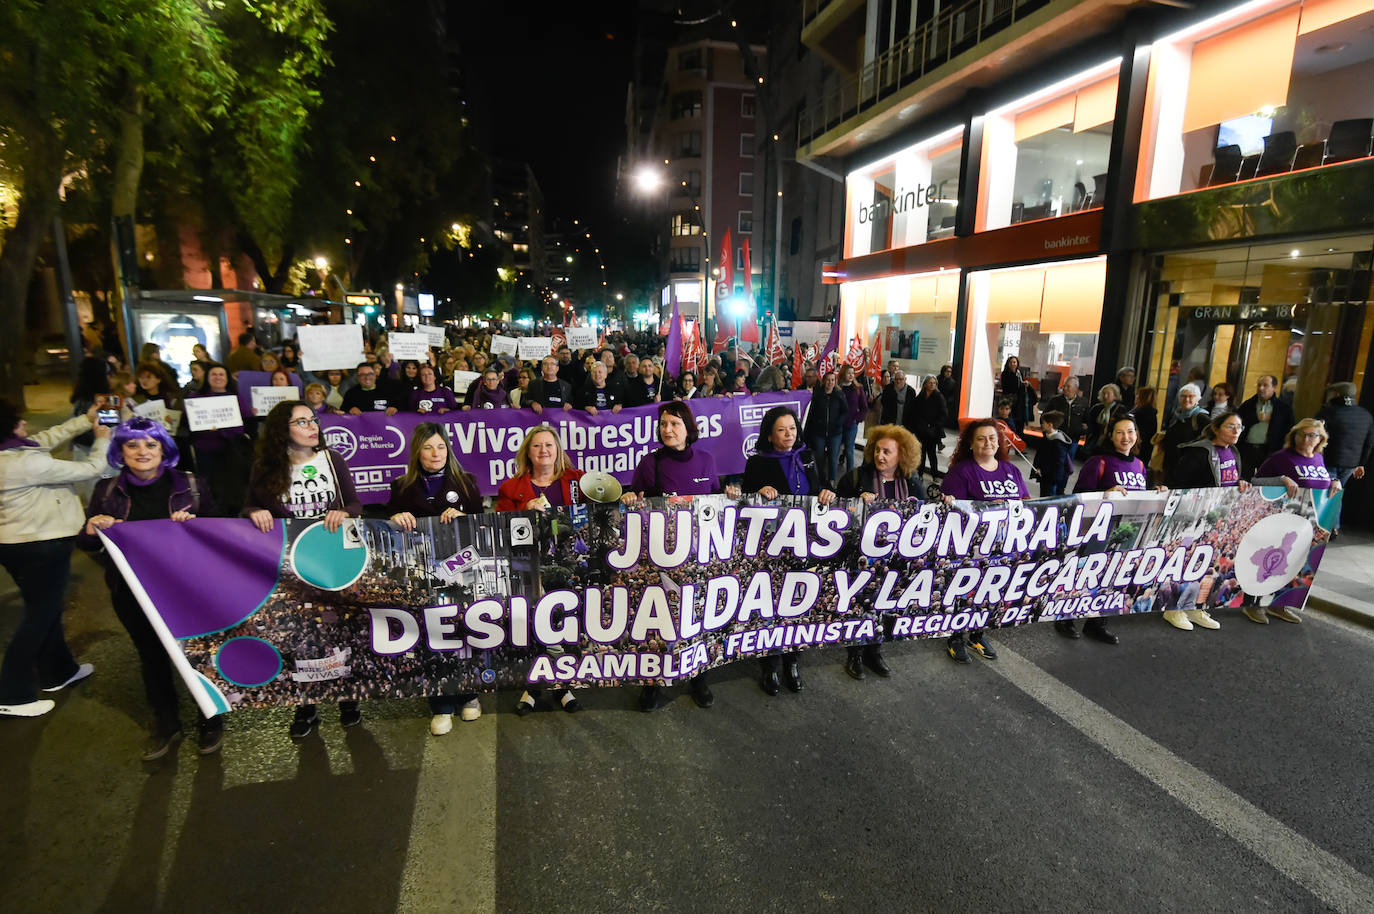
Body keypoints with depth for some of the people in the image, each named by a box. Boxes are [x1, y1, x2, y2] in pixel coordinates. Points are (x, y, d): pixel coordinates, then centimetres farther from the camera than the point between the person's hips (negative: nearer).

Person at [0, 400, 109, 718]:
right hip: (41, 547, -10)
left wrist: (86, 419, 15)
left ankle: (58, 671, 36)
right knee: (39, 615, 2)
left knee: (45, 608, 21)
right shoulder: (28, 463, -27)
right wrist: (101, 441, -1)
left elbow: (48, 437, 12)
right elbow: (89, 470, -18)